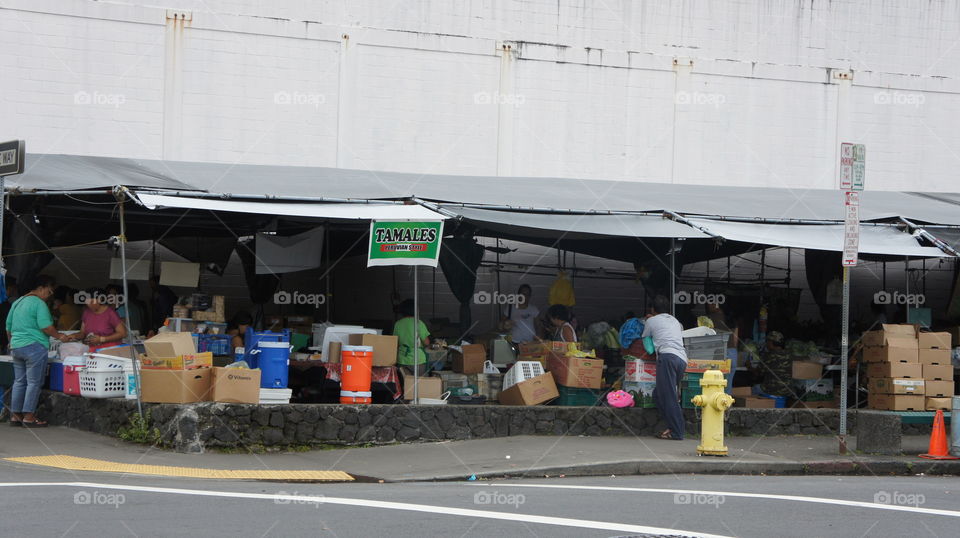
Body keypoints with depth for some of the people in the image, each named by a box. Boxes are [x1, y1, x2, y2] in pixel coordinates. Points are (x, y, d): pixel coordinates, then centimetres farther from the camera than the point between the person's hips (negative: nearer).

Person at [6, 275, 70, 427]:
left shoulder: (17, 303, 17)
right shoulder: (39, 304, -10)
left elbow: (8, 327, 23)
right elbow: (46, 327, -17)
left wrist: (12, 342, 33)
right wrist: (59, 336, -5)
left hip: (16, 347, 9)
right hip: (34, 346, -9)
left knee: (19, 382, 12)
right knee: (34, 382, -4)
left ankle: (15, 415, 12)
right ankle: (29, 416, -5)